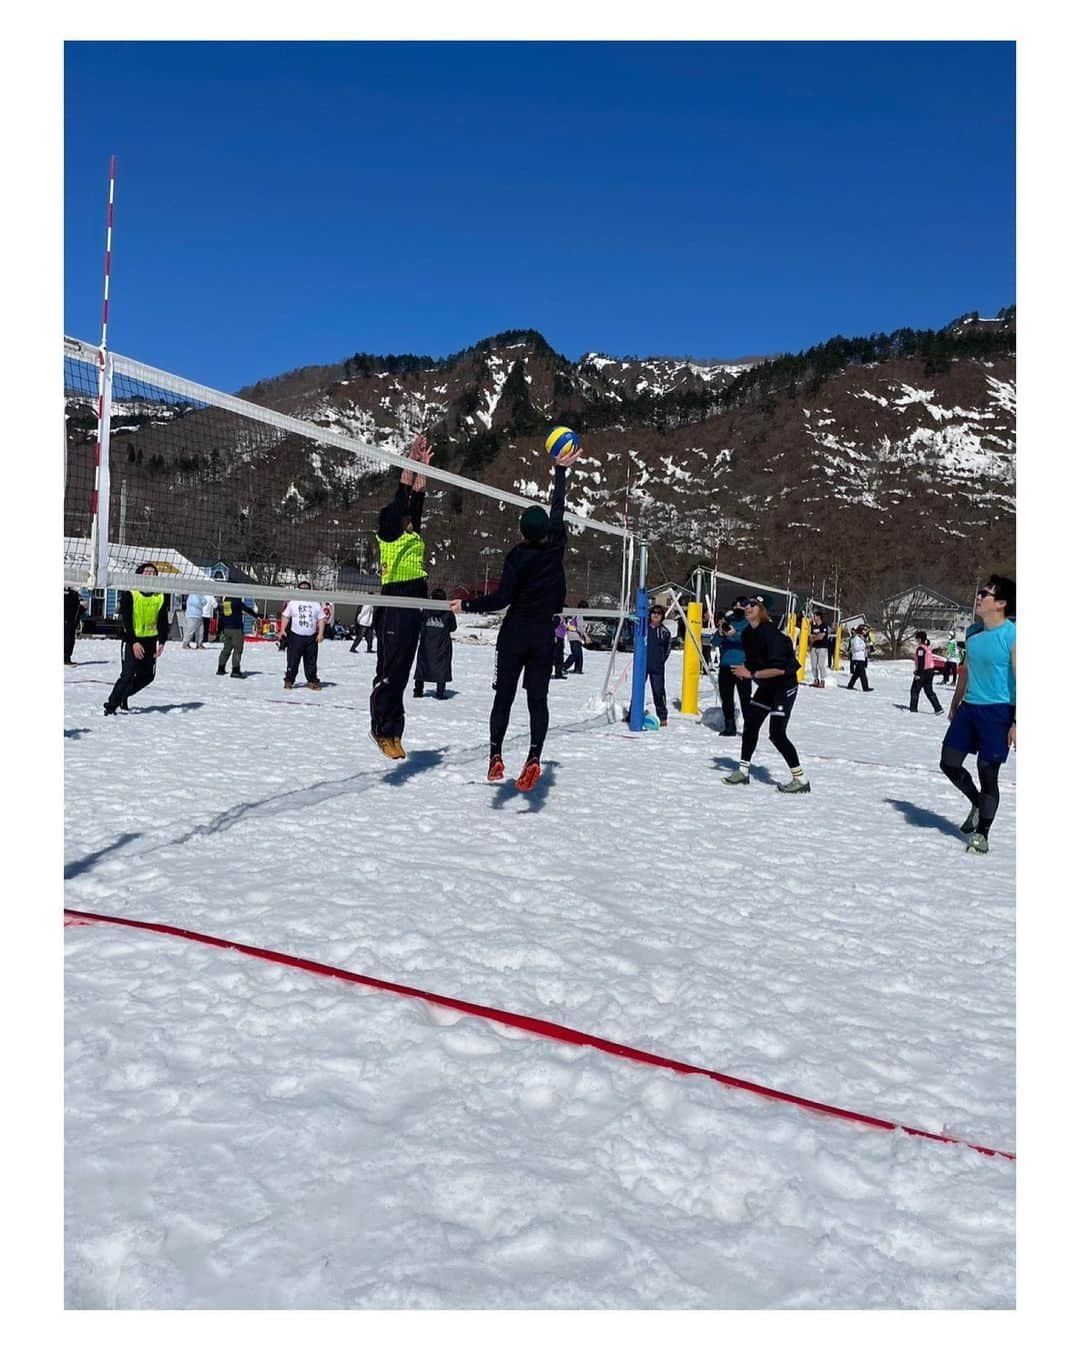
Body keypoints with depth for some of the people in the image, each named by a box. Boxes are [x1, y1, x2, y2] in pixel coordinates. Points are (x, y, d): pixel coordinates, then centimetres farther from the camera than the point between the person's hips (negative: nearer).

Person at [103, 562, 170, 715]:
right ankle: (111, 706, -6)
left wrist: (162, 642, -12)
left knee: (147, 675, 7)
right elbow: (125, 620, -14)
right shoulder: (129, 594, -10)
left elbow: (163, 621, 1)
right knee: (128, 674, -15)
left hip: (150, 640, 5)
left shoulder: (160, 596, 2)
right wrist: (133, 642, -23)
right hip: (132, 640, -5)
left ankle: (123, 696, 29)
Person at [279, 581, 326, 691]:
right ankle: (289, 680, 8)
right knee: (293, 660, -1)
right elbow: (285, 616, 5)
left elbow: (321, 619, 7)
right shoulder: (293, 603, 5)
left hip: (311, 637, 2)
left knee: (311, 661, 7)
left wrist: (321, 633, -4)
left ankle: (312, 681, 15)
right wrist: (283, 629, -8)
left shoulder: (315, 604, 8)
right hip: (295, 636, -2)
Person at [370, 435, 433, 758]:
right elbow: (401, 496, -8)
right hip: (394, 608, -8)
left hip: (413, 607, 8)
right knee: (390, 671, -6)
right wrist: (412, 460, -6)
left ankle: (392, 731, 13)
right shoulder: (388, 532, -2)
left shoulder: (412, 535, 18)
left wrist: (423, 465, 21)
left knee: (402, 671, 9)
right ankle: (382, 730, 1)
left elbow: (417, 498, 20)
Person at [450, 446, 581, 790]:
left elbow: (502, 598, -17)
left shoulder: (518, 556, -12)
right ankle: (534, 757, -14)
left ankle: (495, 755, 1)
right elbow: (558, 506, 10)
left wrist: (467, 605, -7)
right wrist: (561, 470, 22)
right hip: (544, 638, 3)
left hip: (514, 635, -2)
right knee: (538, 699, 1)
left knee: (504, 696, 7)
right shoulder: (556, 545, -3)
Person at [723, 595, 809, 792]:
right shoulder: (748, 634, 1)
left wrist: (751, 674, -26)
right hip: (767, 686, 9)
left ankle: (801, 779, -5)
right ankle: (743, 771, 24)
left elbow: (779, 669, -31)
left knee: (777, 733, -13)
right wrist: (745, 671, -4)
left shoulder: (770, 633, -25)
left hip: (785, 686, -9)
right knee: (750, 725, 11)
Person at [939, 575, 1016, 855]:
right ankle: (978, 804, 34)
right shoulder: (973, 632, 7)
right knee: (949, 763, 9)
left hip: (997, 712, -7)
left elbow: (1019, 680, -17)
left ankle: (981, 834, 12)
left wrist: (1016, 722, -20)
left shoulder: (1012, 636, -15)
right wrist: (954, 705, 23)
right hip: (969, 707, 7)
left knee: (987, 772, -1)